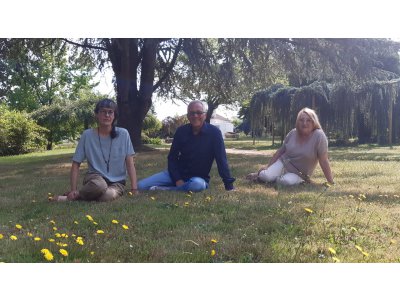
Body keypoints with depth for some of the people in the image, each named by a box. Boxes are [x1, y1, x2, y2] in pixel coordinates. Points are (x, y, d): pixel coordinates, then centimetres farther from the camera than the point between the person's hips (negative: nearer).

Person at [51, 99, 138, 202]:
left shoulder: (123, 134, -3)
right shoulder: (87, 135, -4)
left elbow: (130, 163, -2)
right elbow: (76, 164, -1)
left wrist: (134, 188, -11)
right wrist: (73, 190, -12)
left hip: (116, 182, 1)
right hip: (95, 177, -1)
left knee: (108, 195, -36)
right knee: (99, 185, -40)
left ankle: (76, 197, -8)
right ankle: (72, 195, -10)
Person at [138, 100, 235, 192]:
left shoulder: (214, 132, -12)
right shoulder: (181, 131, -3)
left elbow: (221, 160, -14)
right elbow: (172, 158, 2)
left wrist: (229, 186, -21)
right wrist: (177, 179, -13)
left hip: (199, 178, -2)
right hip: (178, 174, 2)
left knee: (198, 185, -42)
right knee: (141, 185, -13)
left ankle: (162, 190, -22)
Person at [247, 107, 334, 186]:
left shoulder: (319, 136, -19)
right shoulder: (292, 133, -3)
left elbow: (324, 161, -18)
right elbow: (280, 151, 8)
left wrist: (331, 183, -18)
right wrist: (267, 166, 6)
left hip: (299, 173, -3)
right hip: (283, 163, 3)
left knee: (287, 181, -35)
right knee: (266, 176, -24)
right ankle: (261, 174, 10)